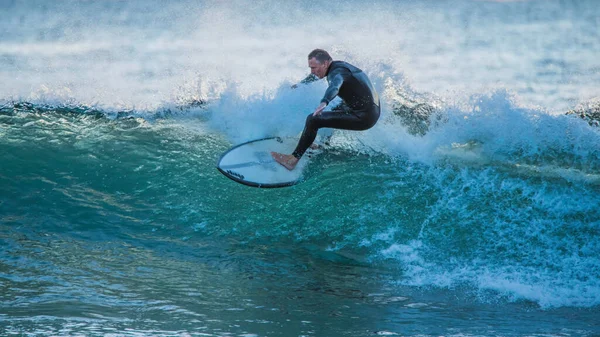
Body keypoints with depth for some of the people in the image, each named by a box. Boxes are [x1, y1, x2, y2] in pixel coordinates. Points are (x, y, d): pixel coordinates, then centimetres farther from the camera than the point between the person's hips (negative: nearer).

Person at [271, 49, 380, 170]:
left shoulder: (337, 72, -17)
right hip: (373, 111, 10)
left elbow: (335, 85, -42)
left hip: (363, 117, -10)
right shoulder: (339, 66, 13)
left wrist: (324, 102, -60)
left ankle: (293, 159, -11)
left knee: (313, 119, -14)